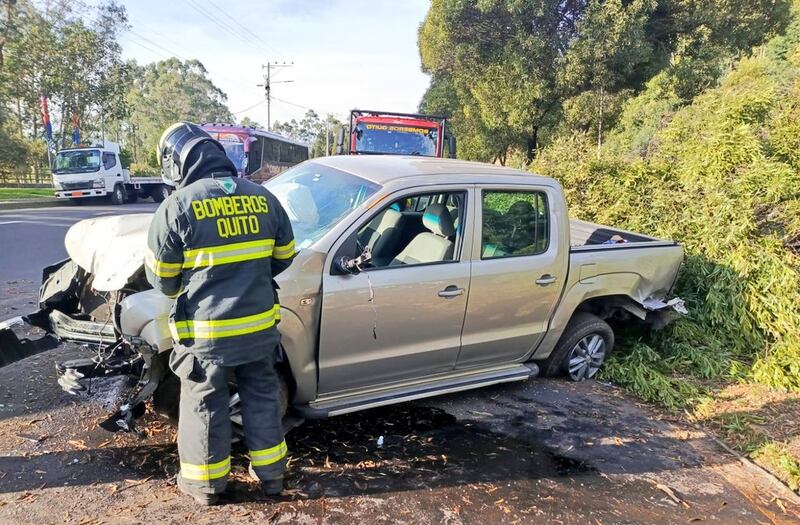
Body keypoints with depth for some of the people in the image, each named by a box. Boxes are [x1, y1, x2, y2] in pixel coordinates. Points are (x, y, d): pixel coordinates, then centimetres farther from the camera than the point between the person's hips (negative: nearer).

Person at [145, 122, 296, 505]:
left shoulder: (178, 205, -13)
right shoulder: (263, 198, 0)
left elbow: (160, 277, -6)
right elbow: (284, 257, 10)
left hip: (207, 332, -4)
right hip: (260, 325, 4)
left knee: (205, 405, 14)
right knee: (262, 396, 19)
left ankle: (206, 482, 31)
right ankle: (271, 472, 33)